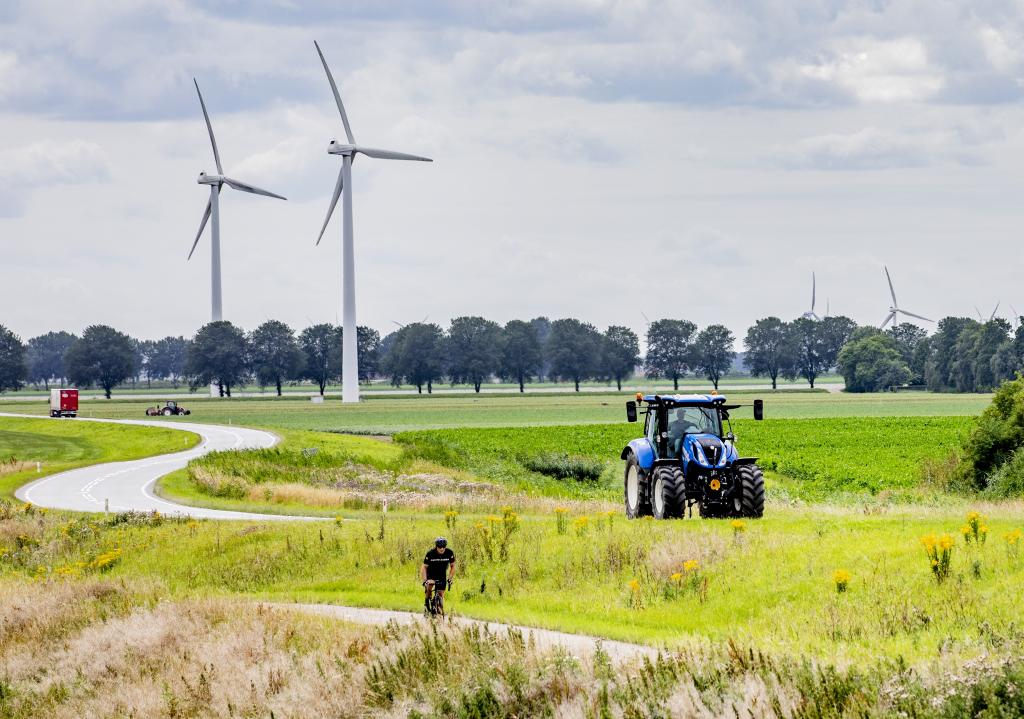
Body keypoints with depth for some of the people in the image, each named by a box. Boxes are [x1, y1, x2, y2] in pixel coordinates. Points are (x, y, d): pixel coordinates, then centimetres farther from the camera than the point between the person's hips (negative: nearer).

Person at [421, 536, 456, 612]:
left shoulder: (449, 553, -21)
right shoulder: (430, 554, -26)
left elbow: (453, 566, -9)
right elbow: (424, 567, -22)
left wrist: (449, 579, -19)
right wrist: (424, 580, -33)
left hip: (442, 575, 2)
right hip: (431, 574, -2)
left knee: (441, 594, -4)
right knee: (429, 584, -31)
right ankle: (427, 602, -11)